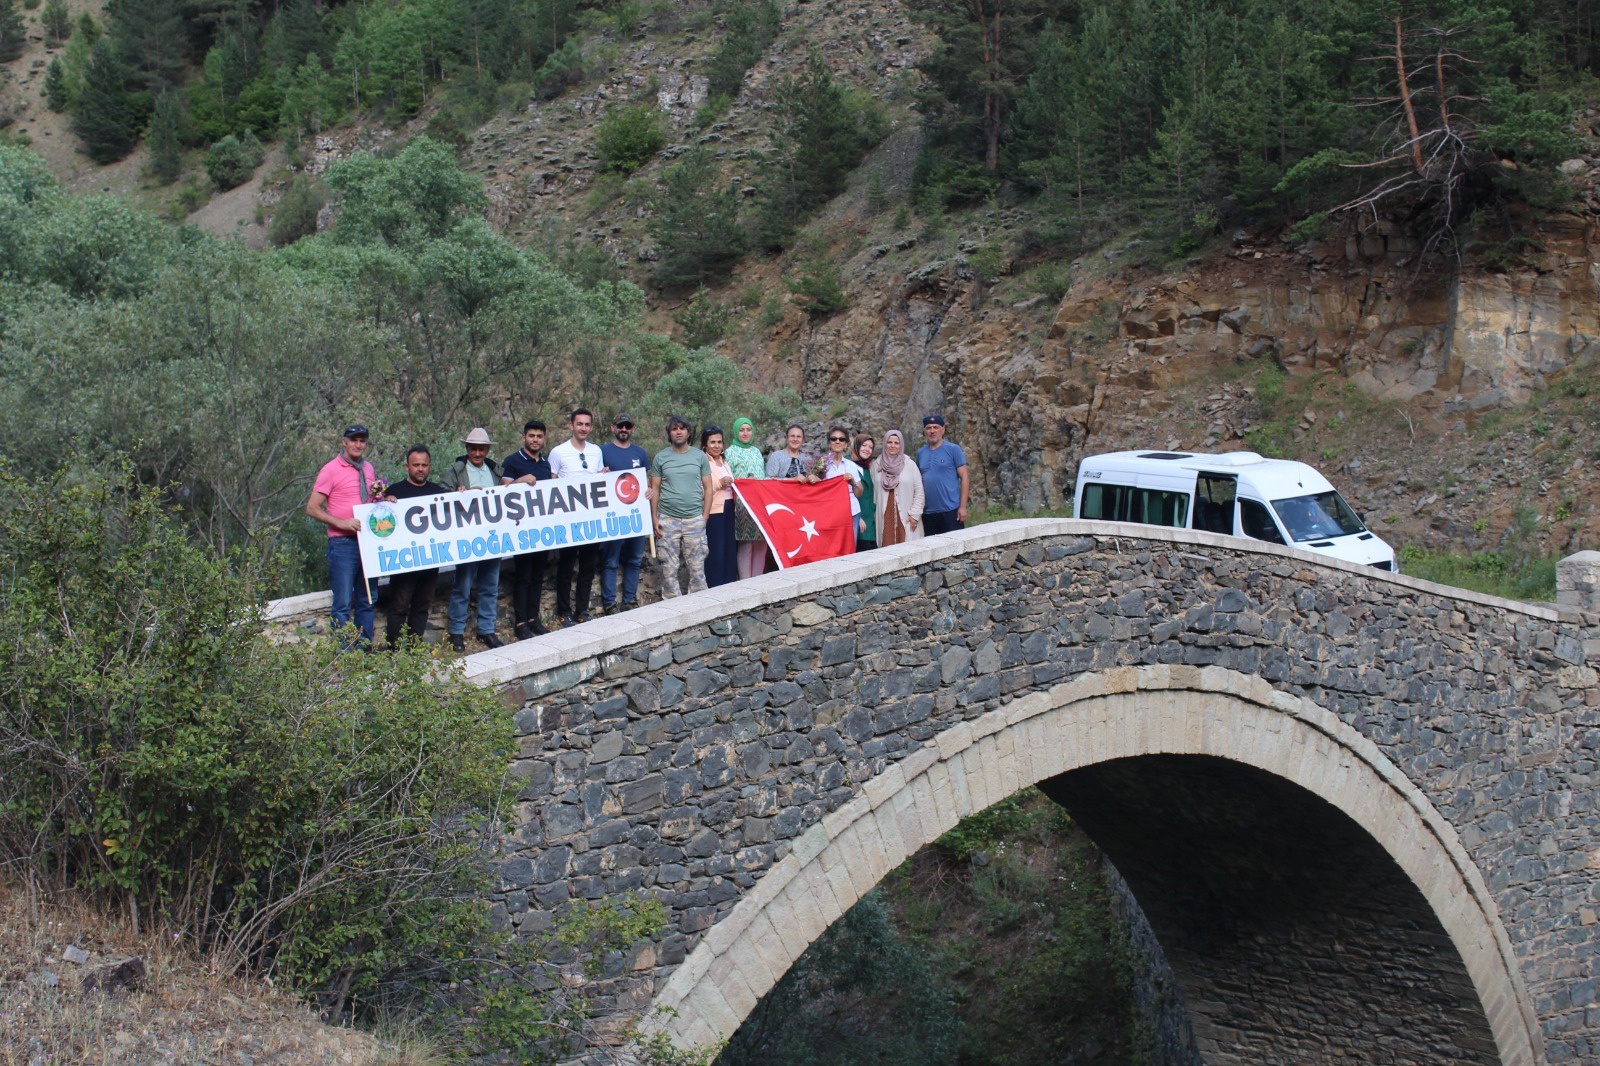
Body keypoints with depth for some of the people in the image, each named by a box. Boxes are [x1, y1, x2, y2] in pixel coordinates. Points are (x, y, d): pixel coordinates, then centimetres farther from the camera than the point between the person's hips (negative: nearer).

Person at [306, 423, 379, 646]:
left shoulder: (368, 469, 14)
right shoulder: (331, 469, -5)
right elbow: (312, 508, -7)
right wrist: (341, 523, -19)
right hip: (343, 544, -7)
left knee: (366, 602, 12)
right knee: (343, 604, -8)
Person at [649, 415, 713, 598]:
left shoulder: (699, 456, 7)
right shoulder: (661, 457, 6)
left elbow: (707, 488, 8)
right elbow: (655, 489, 7)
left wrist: (705, 517, 0)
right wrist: (655, 518, -1)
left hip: (695, 519, 0)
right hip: (668, 519, 0)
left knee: (697, 567, 0)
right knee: (669, 568, 1)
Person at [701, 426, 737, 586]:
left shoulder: (724, 462, 18)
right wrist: (719, 483, -19)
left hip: (728, 510, 8)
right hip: (713, 512, -8)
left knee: (729, 550, 7)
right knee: (715, 553, -8)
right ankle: (714, 588, -4)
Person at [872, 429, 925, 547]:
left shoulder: (910, 464, 3)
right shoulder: (876, 465, 9)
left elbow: (919, 492, 3)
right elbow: (872, 490, 11)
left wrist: (914, 514, -3)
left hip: (905, 517, -1)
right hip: (885, 517, 1)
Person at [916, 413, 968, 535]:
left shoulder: (953, 449, -2)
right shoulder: (920, 452, 11)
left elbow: (964, 477, -4)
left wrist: (963, 507, -11)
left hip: (950, 511, -4)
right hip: (928, 513, 4)